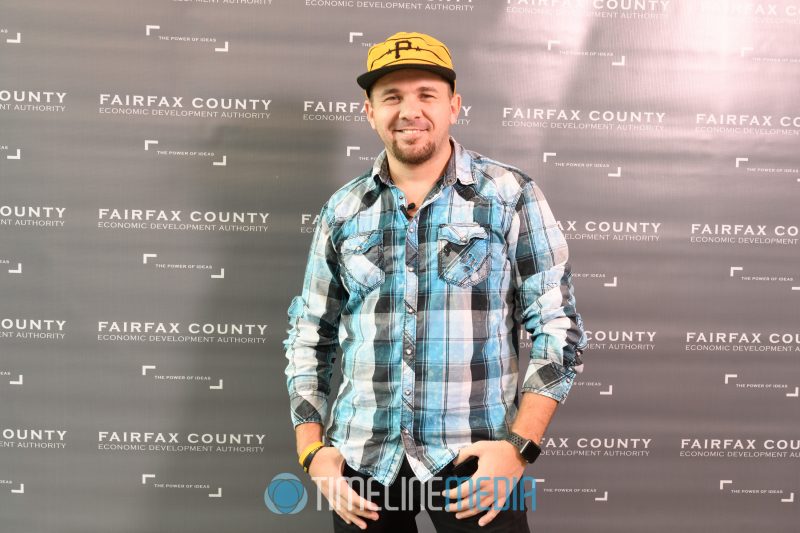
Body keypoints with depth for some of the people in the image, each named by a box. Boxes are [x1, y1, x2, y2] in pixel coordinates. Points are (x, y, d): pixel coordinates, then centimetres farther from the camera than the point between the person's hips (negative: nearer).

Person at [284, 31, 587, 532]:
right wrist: (313, 450, 2)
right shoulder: (342, 211, 5)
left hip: (474, 456, -3)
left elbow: (559, 327, -4)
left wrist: (520, 445, -13)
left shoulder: (510, 195, -4)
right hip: (362, 457, 3)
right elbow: (310, 336, 10)